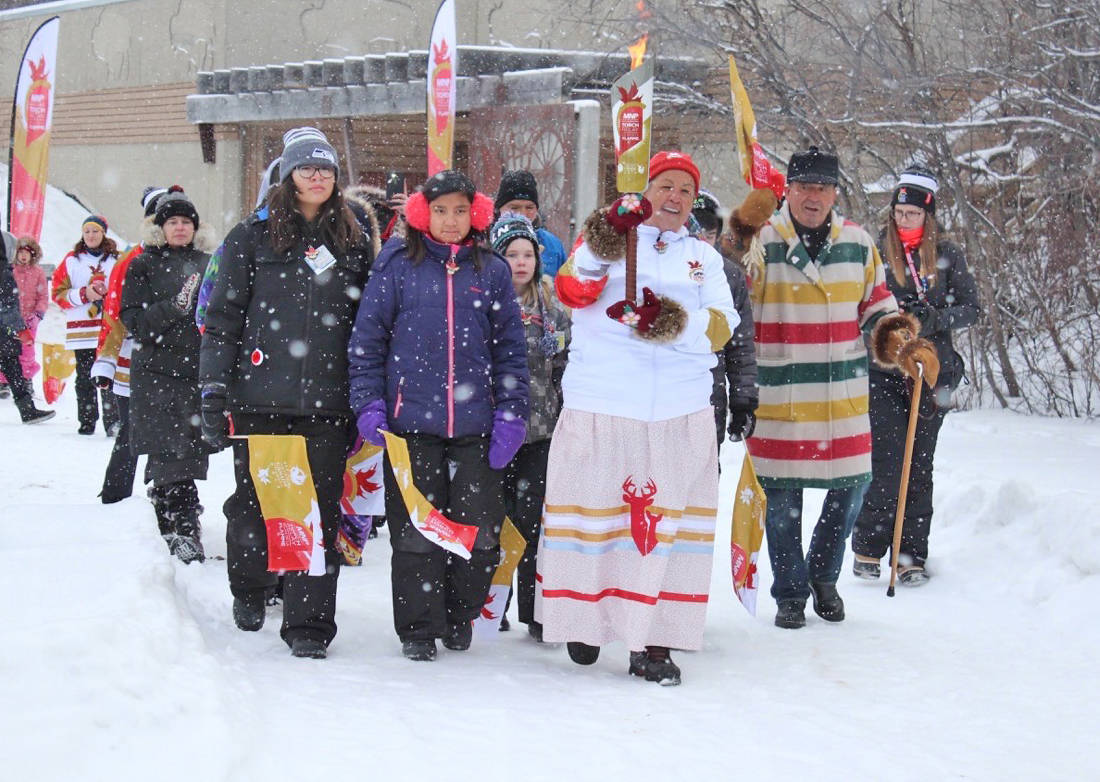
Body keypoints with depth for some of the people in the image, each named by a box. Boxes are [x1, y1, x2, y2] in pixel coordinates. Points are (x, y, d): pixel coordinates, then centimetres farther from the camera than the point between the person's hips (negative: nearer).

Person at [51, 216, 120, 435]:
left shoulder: (117, 260, 9)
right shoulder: (72, 261, 8)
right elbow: (58, 293, 5)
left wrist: (109, 293, -5)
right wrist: (84, 294, -10)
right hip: (82, 330, 1)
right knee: (84, 378, 2)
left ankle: (113, 422, -9)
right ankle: (87, 421, 9)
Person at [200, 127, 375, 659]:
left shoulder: (353, 244, 12)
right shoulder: (252, 237, 4)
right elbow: (222, 317, 2)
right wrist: (214, 394, -5)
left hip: (327, 400, 1)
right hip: (260, 397, -1)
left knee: (320, 511, -3)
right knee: (254, 501, 8)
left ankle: (308, 623, 0)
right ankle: (249, 591, 32)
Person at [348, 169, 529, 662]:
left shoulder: (492, 271, 9)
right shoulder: (398, 265, 4)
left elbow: (510, 348, 10)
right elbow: (367, 339, 4)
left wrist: (511, 415, 2)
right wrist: (369, 405, -4)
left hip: (476, 427, 2)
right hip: (410, 422, -2)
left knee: (480, 530, 3)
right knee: (415, 531, 1)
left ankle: (460, 616, 24)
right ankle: (418, 629, 14)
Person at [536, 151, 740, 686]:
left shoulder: (705, 258, 16)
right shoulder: (606, 237, 7)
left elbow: (721, 328, 3)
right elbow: (572, 289, -11)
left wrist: (671, 322, -16)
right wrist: (605, 242, -27)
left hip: (680, 416, 3)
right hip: (599, 407, -2)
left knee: (669, 520, 0)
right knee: (593, 512, 2)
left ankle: (652, 640, 5)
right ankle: (584, 621, 19)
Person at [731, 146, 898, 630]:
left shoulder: (857, 243, 7)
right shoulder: (760, 242, -5)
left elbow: (875, 301, 18)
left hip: (845, 396, 3)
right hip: (778, 398, -3)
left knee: (852, 483, 9)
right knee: (781, 494, 4)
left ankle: (823, 575, 31)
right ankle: (789, 593, 19)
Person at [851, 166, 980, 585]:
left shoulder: (947, 254, 6)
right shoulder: (875, 251, 2)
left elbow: (971, 307, 4)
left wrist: (934, 319, -13)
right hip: (884, 372, -2)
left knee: (919, 468, 5)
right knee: (889, 467, -10)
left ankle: (912, 556, 11)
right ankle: (867, 548, 5)